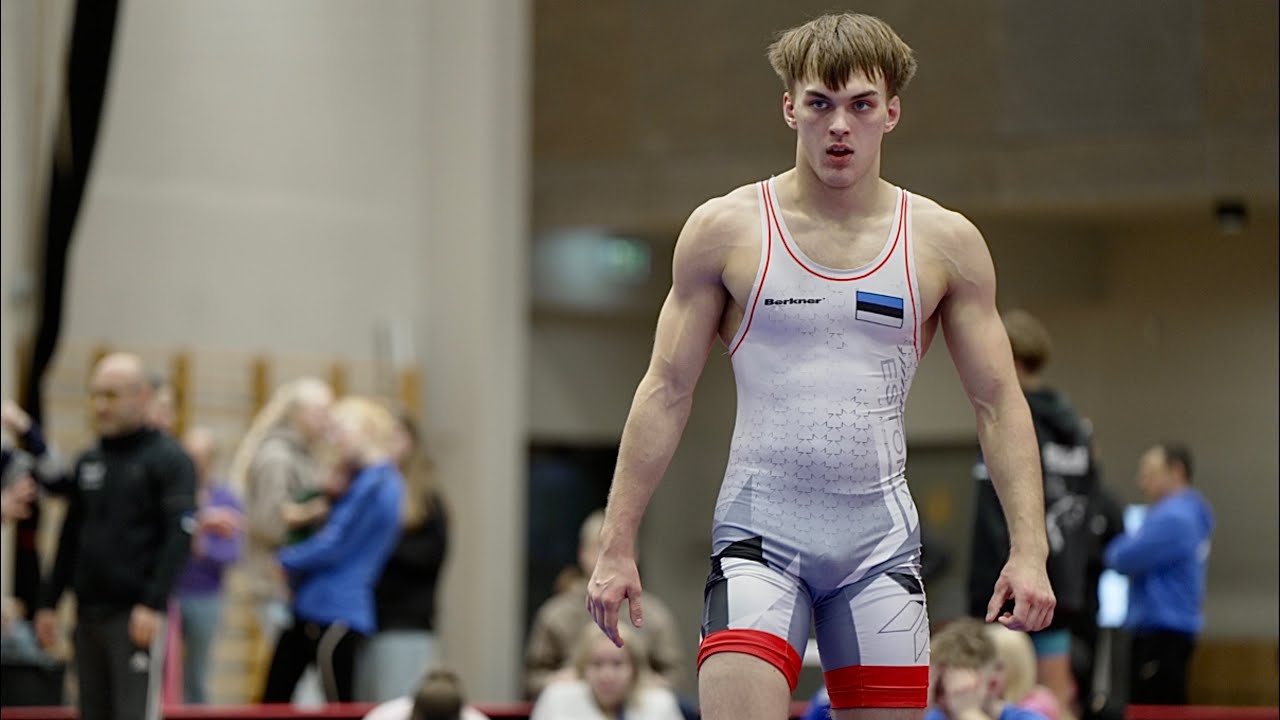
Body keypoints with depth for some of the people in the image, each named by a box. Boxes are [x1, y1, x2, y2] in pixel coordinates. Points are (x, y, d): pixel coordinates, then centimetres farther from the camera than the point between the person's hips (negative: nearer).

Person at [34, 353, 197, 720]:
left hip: (137, 617, -7)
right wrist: (48, 603, 14)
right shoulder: (89, 462, 15)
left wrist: (154, 604, -20)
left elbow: (179, 536, -12)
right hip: (89, 613, 7)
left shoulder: (168, 459, -4)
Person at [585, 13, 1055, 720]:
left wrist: (1029, 549, -5)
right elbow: (666, 391, 3)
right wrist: (617, 546, -2)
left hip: (880, 535, 2)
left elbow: (999, 402, 6)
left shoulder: (945, 242, 4)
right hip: (760, 526, -2)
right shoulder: (724, 230, 1)